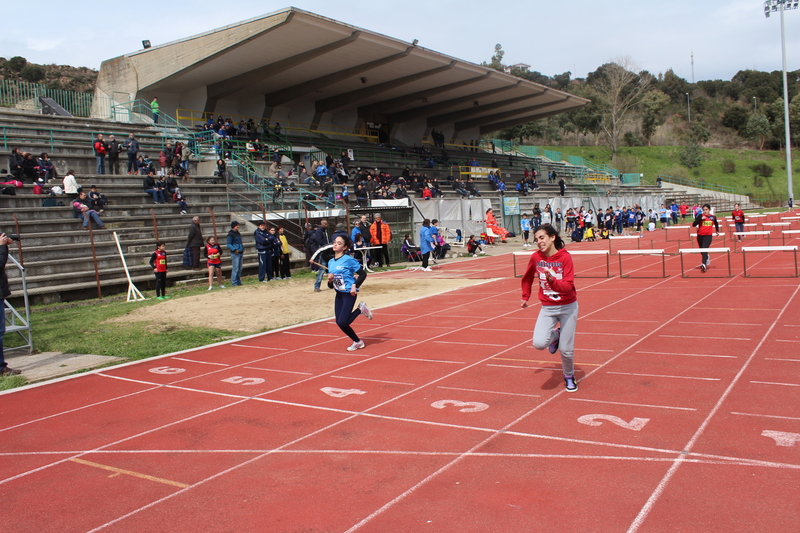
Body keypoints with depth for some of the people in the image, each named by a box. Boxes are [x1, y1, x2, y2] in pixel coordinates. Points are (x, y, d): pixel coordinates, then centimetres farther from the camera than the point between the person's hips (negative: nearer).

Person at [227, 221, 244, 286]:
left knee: (239, 269, 11)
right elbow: (228, 244, -12)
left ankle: (238, 281, 18)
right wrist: (234, 249, -23)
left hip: (240, 253, 8)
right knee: (235, 268, -9)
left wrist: (243, 248, 12)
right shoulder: (230, 234, -8)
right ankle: (234, 282, -6)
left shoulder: (237, 233, 17)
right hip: (235, 254, -8)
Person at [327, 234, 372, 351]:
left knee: (342, 322, -14)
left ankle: (360, 309, 10)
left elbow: (363, 274, -10)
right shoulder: (331, 262, 6)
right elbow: (331, 286, 11)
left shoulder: (348, 260, -13)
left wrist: (355, 285, -19)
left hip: (349, 293, -7)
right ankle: (357, 342, 23)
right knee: (339, 322, 5)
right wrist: (330, 280, -10)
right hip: (339, 294, 7)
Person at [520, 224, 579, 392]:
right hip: (547, 308, 2)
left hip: (568, 307, -2)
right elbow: (528, 278, 15)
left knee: (566, 349, 1)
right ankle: (555, 336, 18)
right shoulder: (536, 257, -5)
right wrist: (525, 296, 20)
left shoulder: (565, 257, -15)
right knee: (539, 343, -19)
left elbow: (568, 286, -22)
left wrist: (552, 280, -39)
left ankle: (569, 377, 33)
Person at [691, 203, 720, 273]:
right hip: (700, 235, 2)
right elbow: (694, 224, -14)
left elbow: (716, 223, 26)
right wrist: (701, 218, -21)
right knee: (701, 251, 16)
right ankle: (706, 257, 49)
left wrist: (717, 231, 31)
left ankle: (704, 264, -29)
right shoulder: (700, 216, -2)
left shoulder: (713, 217, 3)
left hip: (708, 236, -2)